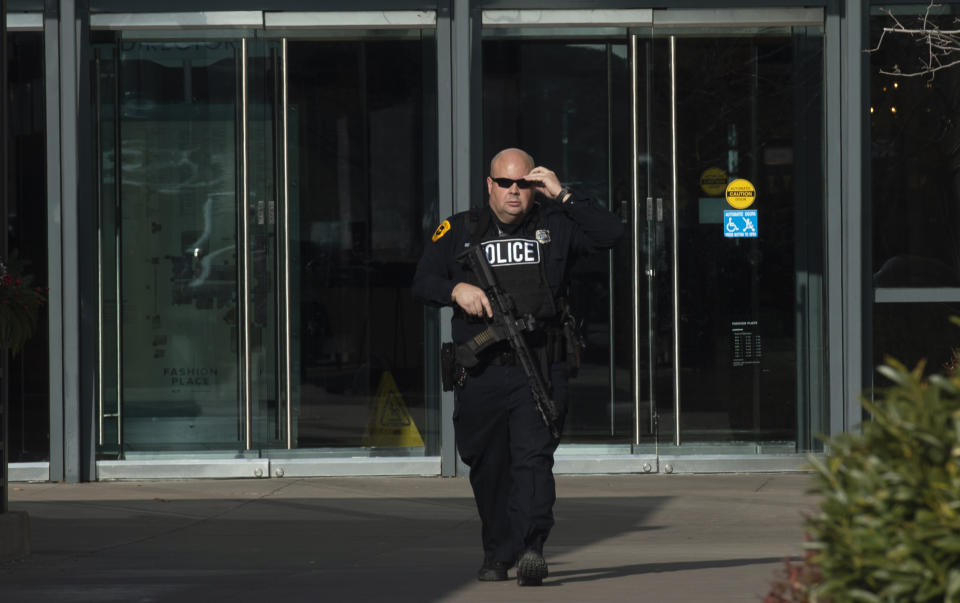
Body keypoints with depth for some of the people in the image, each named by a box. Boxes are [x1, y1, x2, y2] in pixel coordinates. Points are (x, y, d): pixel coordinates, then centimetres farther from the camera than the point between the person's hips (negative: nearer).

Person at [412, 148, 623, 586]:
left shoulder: (554, 227, 10)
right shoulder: (459, 231, 12)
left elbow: (611, 233, -1)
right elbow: (422, 283, 11)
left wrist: (562, 196, -4)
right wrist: (456, 290, -10)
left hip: (540, 371, -2)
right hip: (480, 373, 2)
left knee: (533, 457, -16)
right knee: (488, 468, 10)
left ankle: (531, 547, -27)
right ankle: (496, 554, 25)